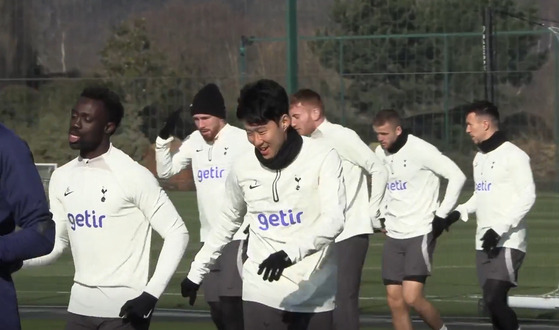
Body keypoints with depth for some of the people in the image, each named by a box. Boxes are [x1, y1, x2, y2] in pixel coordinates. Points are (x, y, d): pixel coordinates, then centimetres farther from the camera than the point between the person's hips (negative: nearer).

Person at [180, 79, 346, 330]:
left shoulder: (322, 158, -8)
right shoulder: (243, 167, 3)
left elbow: (333, 220, -19)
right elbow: (226, 224, 20)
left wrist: (291, 253, -34)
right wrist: (196, 273, 24)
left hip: (316, 296, -1)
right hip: (262, 295, 1)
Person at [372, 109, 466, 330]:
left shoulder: (420, 150, -14)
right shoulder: (380, 153, 6)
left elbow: (457, 176, -14)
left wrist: (442, 214, -12)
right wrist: (383, 216, 13)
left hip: (420, 233, -7)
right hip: (393, 235, 7)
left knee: (412, 297, -16)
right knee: (395, 300, 2)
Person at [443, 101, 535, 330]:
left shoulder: (513, 155, -10)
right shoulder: (479, 157, 16)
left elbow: (527, 197, -15)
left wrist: (499, 229, -20)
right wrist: (460, 212, 9)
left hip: (508, 243, -8)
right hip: (484, 243, 8)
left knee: (494, 299, -17)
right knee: (493, 302, 5)